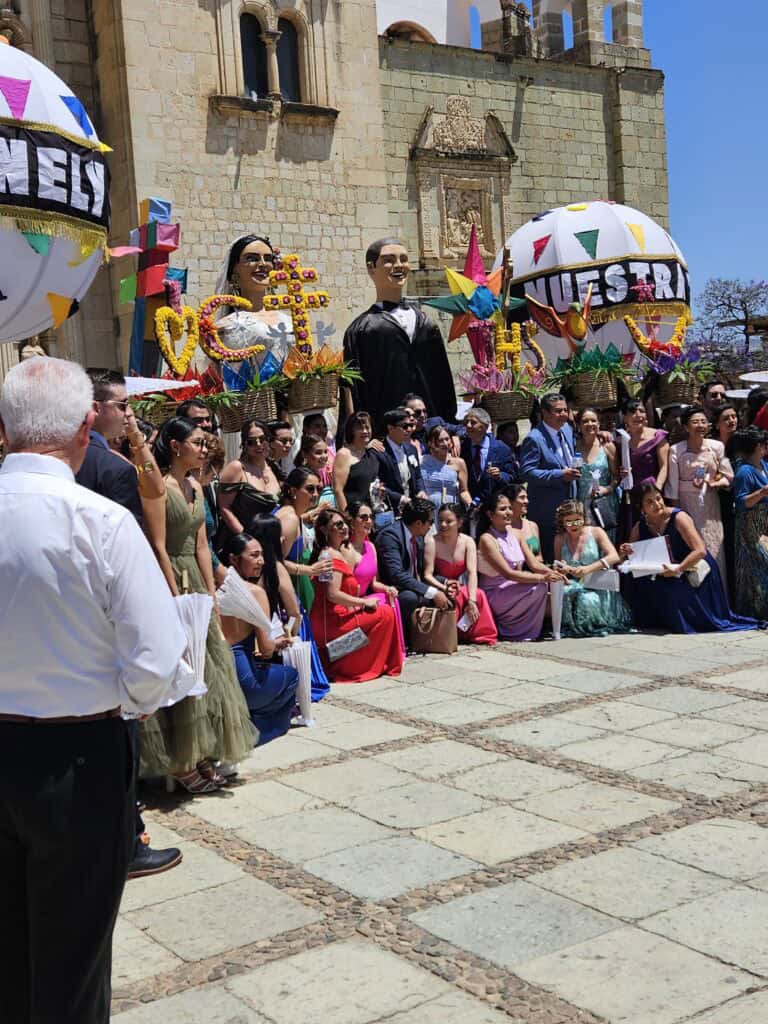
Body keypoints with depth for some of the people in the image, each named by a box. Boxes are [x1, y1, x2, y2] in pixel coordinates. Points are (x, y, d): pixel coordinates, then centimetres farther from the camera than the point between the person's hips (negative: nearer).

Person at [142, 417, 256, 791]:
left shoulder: (195, 487, 12)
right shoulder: (159, 486, -13)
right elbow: (158, 547, -17)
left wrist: (212, 592, 8)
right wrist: (177, 600, -19)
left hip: (197, 581, 8)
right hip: (171, 581, -8)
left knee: (207, 668, 9)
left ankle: (201, 756, 19)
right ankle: (180, 764, 5)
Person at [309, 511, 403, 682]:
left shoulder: (327, 552, 16)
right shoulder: (333, 556, -15)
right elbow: (333, 594, -24)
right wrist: (365, 602, -14)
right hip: (331, 623, -10)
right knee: (386, 613, -5)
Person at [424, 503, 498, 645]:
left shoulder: (468, 542, -4)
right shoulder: (432, 542, -12)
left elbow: (472, 572, -15)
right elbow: (427, 575, -14)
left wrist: (472, 601, -28)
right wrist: (444, 588, -31)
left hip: (460, 587, 3)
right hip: (439, 588, -3)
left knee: (479, 595, -26)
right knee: (457, 597, -33)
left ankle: (482, 635, -14)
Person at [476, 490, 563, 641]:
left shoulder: (515, 534, 8)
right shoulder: (487, 539, -15)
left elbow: (534, 564, 2)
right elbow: (508, 573, -22)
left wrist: (552, 573, -19)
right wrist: (542, 578, -28)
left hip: (513, 589, 7)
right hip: (495, 594, -7)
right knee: (539, 588, -22)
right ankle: (519, 633, -7)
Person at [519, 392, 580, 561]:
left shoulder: (567, 429, 10)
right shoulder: (534, 438, -16)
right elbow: (527, 472, -21)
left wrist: (572, 470, 8)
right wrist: (560, 475, -25)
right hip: (547, 510, -7)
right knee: (549, 558, -1)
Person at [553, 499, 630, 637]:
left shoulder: (596, 532, 0)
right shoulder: (560, 539, 9)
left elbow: (614, 557, -13)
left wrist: (588, 569, -27)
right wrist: (561, 569, -12)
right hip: (574, 584, 2)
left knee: (587, 600, -37)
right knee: (562, 593, -34)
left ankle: (595, 626, -3)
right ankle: (570, 626, -7)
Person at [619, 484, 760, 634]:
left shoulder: (678, 518, -15)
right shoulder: (640, 527, 0)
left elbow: (700, 551, -22)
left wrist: (678, 569, -34)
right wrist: (623, 553, -18)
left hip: (693, 572, -5)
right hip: (664, 574, 5)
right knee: (636, 580, -18)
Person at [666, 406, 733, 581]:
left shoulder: (717, 447, -3)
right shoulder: (676, 450, -8)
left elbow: (728, 477, 5)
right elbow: (673, 484, -4)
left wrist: (716, 483, -13)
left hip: (710, 504, 2)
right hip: (687, 505, -2)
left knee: (713, 549, 5)